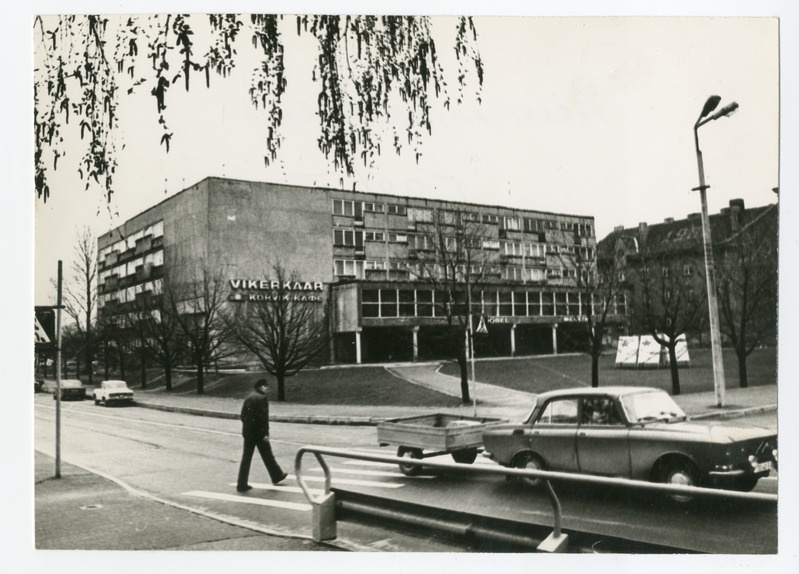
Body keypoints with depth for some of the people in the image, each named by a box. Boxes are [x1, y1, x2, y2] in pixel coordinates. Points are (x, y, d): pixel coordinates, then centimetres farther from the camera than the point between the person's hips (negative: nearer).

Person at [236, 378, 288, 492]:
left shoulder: (248, 398, 11)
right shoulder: (262, 398, -12)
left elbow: (243, 415, 13)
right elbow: (264, 417, -18)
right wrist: (266, 433, -17)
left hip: (248, 432, 6)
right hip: (259, 432, -6)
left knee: (246, 457, 6)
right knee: (267, 455, 10)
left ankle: (241, 485, 6)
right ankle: (276, 476, 25)